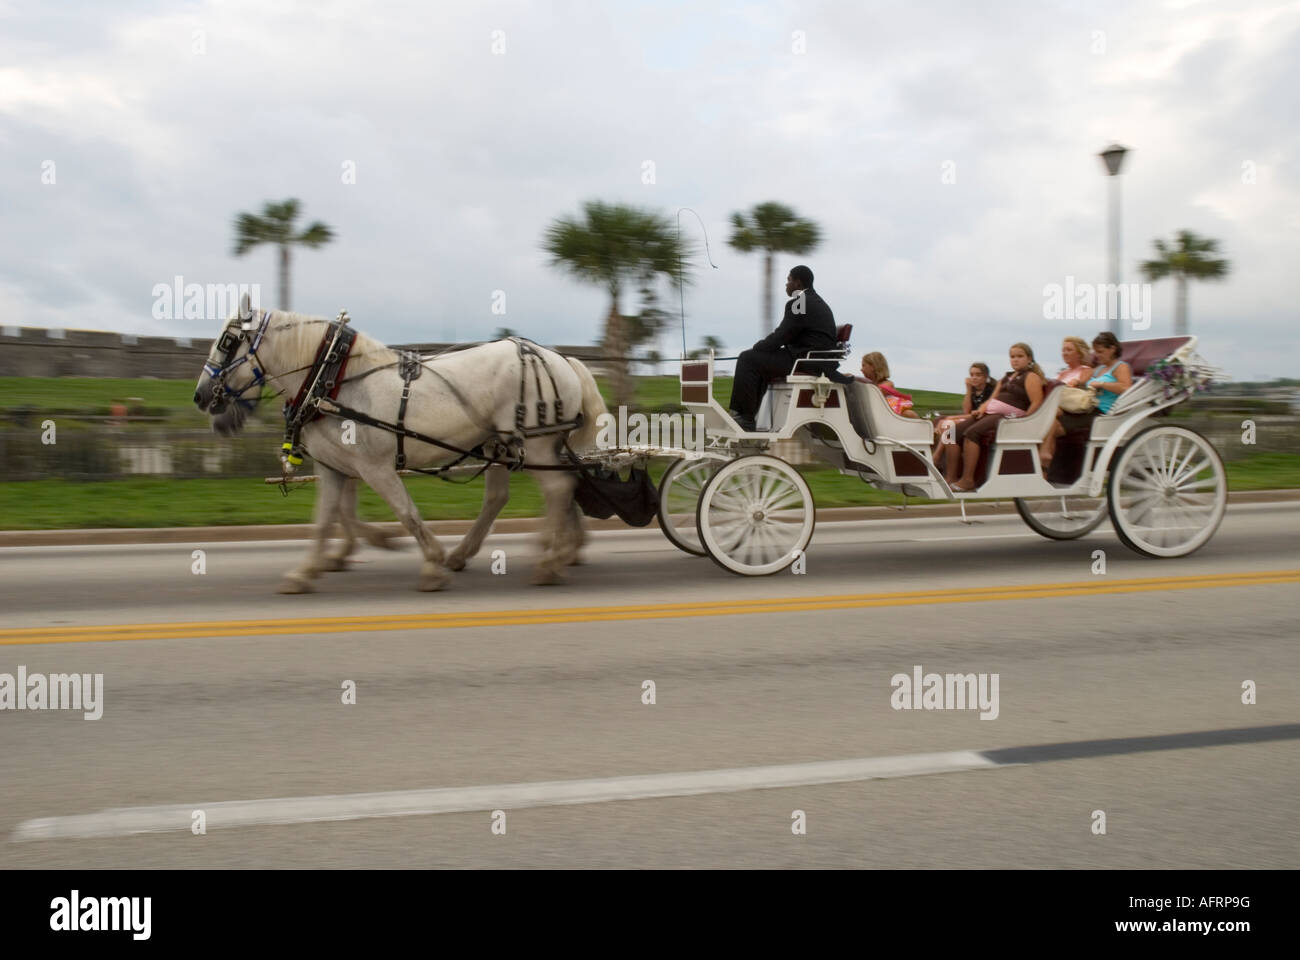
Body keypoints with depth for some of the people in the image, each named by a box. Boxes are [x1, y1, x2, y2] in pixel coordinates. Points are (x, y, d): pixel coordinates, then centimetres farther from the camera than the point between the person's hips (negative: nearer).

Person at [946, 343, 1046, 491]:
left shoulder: (1031, 377, 2)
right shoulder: (1007, 377, 27)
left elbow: (1037, 403, -9)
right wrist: (982, 409, 4)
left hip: (1008, 416, -8)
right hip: (990, 412, 8)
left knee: (971, 433, -29)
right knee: (955, 431, -9)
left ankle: (967, 480, -28)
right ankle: (951, 478, -12)